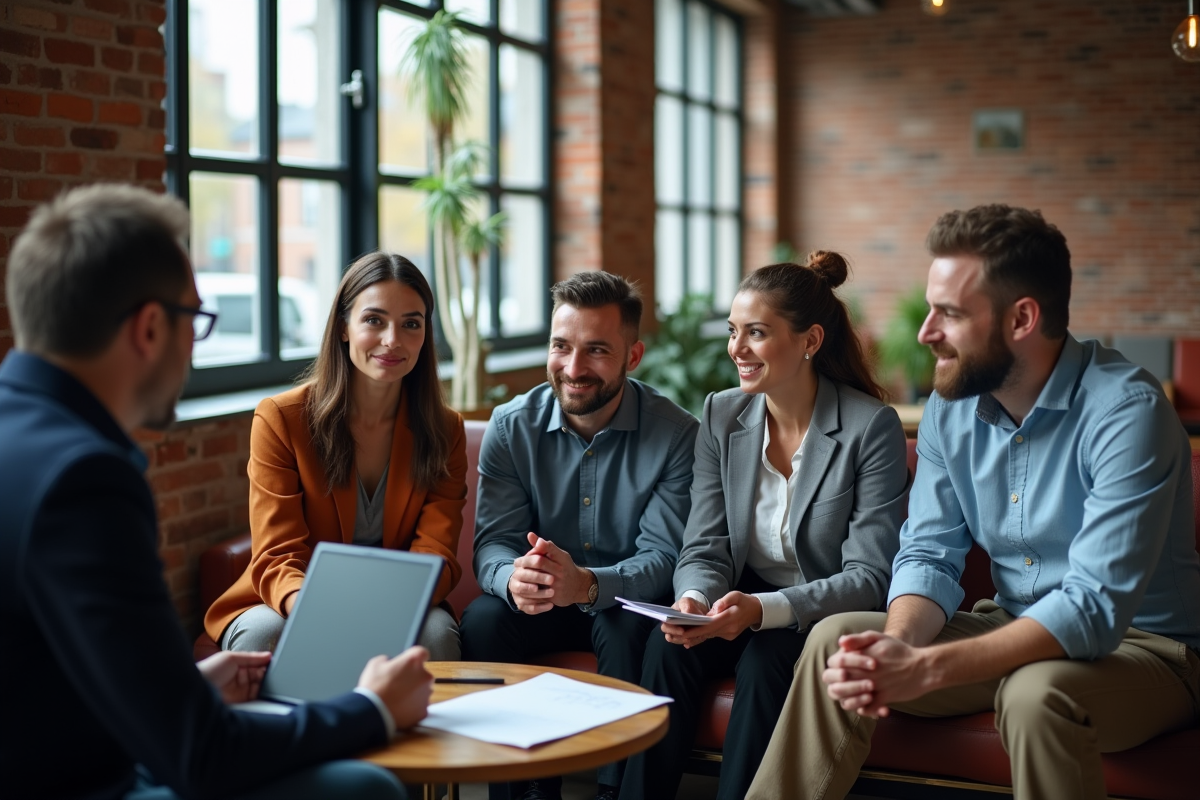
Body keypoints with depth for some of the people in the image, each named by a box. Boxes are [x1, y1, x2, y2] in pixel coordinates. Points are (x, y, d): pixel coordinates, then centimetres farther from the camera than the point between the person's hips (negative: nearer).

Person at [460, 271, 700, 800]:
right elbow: (492, 543, -8)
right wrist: (513, 577, -36)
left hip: (625, 606, -2)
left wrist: (588, 583, -40)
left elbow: (662, 558, -18)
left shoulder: (676, 434, -13)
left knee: (632, 627, -34)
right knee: (482, 619, -27)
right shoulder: (511, 426, -5)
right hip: (535, 606, 2)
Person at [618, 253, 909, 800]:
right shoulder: (720, 416, 0)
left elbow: (869, 576, -16)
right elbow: (705, 550, -1)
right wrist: (693, 600, -25)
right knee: (668, 645, -25)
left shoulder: (872, 427, -14)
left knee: (766, 659, -32)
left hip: (826, 619, -4)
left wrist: (764, 609, -30)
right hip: (742, 609, 4)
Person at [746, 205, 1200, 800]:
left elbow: (1096, 606, -30)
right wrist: (897, 644, -24)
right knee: (836, 639, -11)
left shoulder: (1127, 412, -23)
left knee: (1036, 692, -37)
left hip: (1144, 645, -6)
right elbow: (930, 554, 0)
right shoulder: (951, 406, -1)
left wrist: (927, 668, -37)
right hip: (1014, 630, 6)